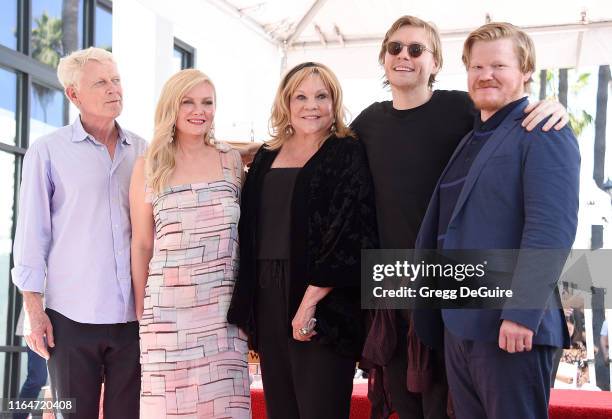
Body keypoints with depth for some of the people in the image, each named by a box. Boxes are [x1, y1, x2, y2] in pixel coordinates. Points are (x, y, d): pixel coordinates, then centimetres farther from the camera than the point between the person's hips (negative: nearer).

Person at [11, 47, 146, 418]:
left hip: (134, 315, 3)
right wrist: (33, 309, -4)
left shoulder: (142, 151, 9)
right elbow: (32, 232, 0)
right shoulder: (48, 152, 1)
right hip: (72, 317, -2)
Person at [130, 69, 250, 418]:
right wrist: (141, 310, 5)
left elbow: (243, 230, 13)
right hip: (168, 309, -1)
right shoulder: (149, 167, 3)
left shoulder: (231, 160, 8)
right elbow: (142, 244, 6)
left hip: (224, 309, 2)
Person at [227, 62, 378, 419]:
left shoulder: (347, 154, -3)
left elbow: (350, 235, -12)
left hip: (324, 305, -5)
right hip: (268, 298, 6)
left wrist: (311, 301, -19)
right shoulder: (267, 157, 14)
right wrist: (248, 304, 9)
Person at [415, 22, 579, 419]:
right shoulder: (471, 140, 19)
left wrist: (522, 312, -24)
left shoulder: (543, 133, -7)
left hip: (511, 326, -8)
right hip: (459, 325, 8)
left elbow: (552, 228, -18)